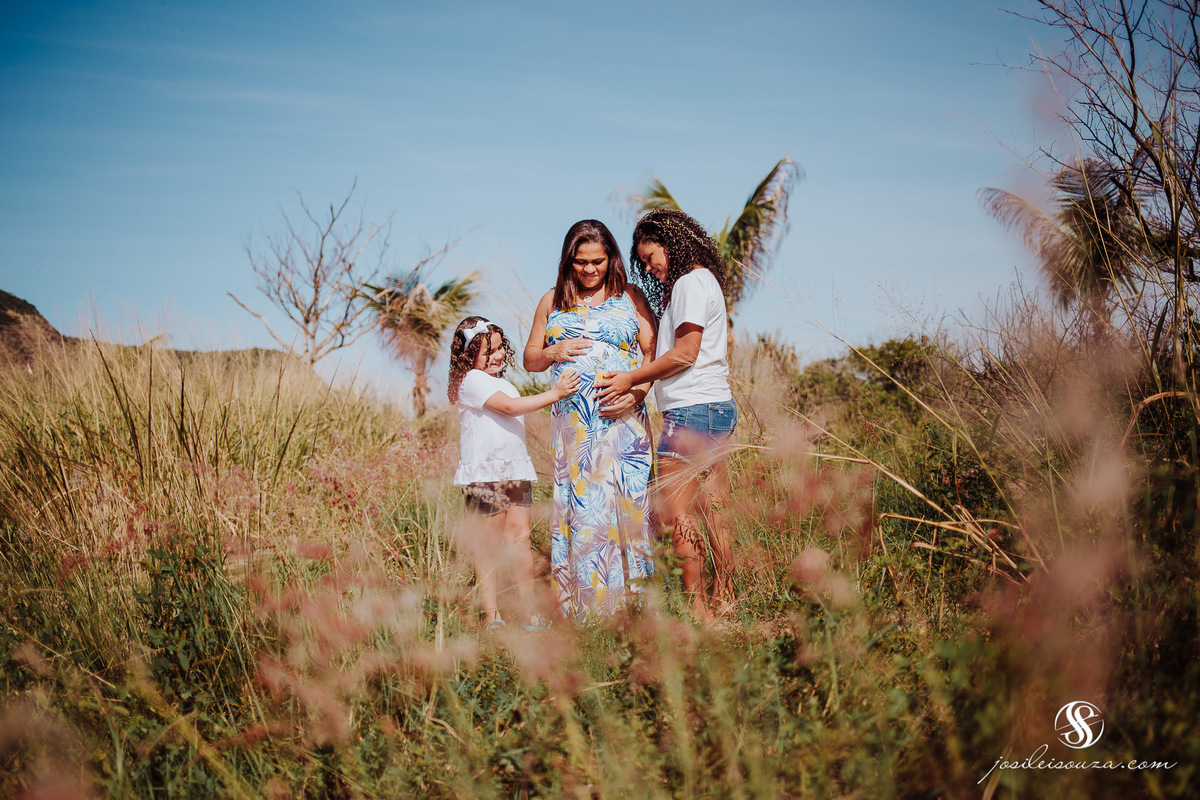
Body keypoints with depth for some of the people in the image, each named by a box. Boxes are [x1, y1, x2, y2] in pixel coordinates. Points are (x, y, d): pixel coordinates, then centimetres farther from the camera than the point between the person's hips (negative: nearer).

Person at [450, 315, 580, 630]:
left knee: (519, 537, 4)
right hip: (483, 474, -8)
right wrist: (555, 393, -18)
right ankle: (490, 613, -1)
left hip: (515, 471, 8)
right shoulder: (472, 381, -8)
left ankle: (528, 609, 8)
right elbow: (509, 406, -18)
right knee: (489, 543, -4)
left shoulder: (502, 383, 21)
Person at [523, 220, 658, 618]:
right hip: (573, 424, 1)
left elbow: (654, 354, 6)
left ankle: (629, 598, 1)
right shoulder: (553, 302, 15)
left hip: (623, 421, -1)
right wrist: (555, 352, -3)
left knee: (627, 503, -6)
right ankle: (583, 604, -1)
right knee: (580, 508, -5)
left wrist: (636, 393, -11)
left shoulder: (630, 297, 10)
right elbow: (530, 360, 19)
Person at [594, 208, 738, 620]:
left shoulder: (691, 282, -7)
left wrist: (631, 378, -8)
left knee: (677, 513, -8)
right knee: (713, 511, 9)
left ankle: (697, 609, -7)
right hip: (716, 405, 10)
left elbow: (685, 353, -14)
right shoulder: (704, 282, 22)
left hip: (692, 408, -10)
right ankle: (724, 600, 11)